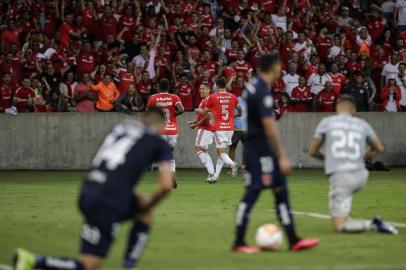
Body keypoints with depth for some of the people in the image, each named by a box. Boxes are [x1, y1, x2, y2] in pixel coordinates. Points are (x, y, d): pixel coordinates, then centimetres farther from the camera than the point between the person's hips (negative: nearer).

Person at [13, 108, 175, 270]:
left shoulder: (121, 127, 19)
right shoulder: (160, 144, 5)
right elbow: (166, 185, -5)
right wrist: (148, 205, 14)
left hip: (87, 191, 7)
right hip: (108, 201, -7)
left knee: (146, 209, 27)